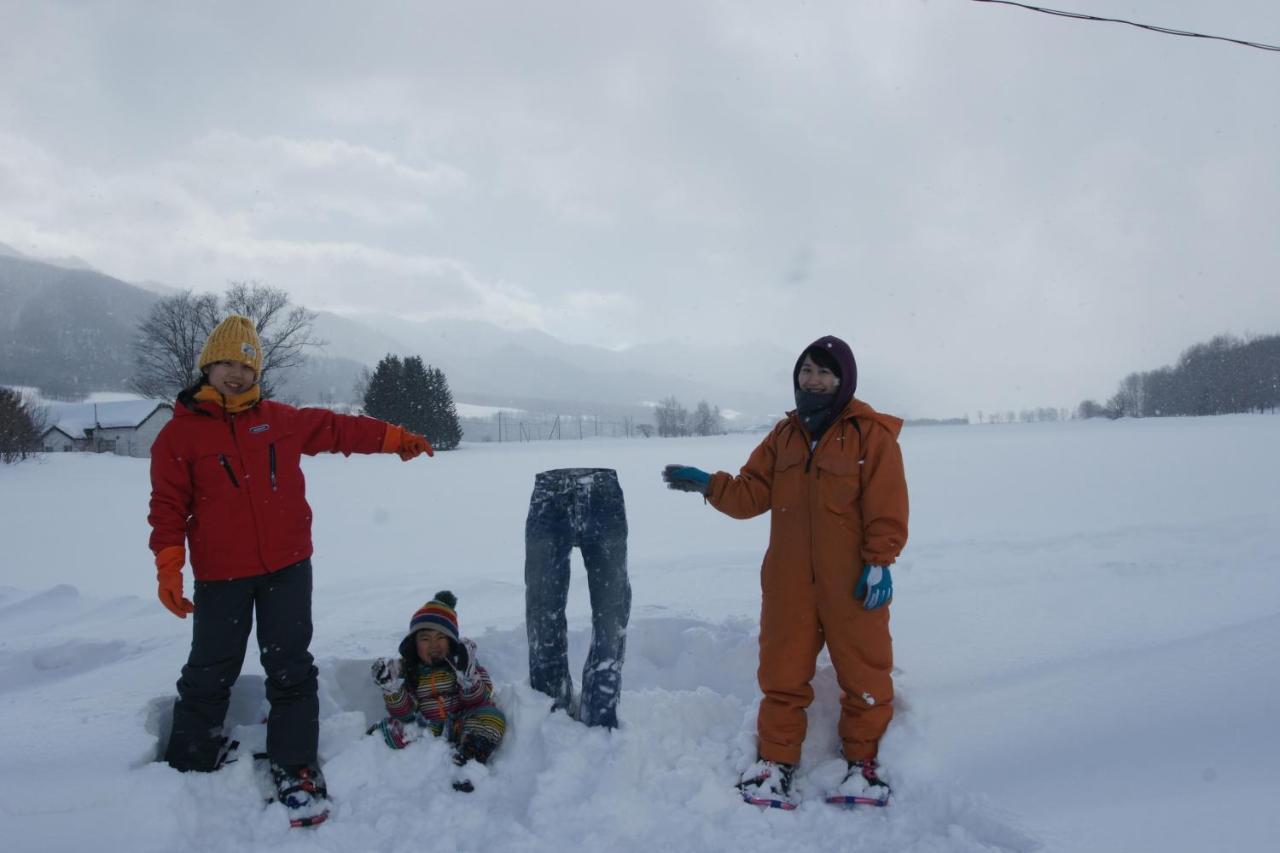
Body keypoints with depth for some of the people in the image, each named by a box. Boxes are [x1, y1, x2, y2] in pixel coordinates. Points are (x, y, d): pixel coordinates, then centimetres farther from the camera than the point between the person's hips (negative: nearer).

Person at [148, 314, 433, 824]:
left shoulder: (281, 419, 6)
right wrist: (168, 567, -11)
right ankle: (189, 766, 26)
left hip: (287, 567, 2)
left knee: (290, 670, 7)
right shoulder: (180, 433, -2)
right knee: (210, 673, 8)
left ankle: (294, 767, 17)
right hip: (220, 575, -2)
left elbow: (337, 429, 14)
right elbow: (169, 506, -4)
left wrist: (394, 438, 10)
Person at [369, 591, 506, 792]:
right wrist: (391, 689, -18)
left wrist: (467, 676, -26)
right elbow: (403, 714, -2)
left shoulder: (462, 660, -1)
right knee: (389, 728, -18)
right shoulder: (406, 669, 3)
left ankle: (468, 762, -44)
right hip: (425, 729, 1)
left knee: (492, 715, -29)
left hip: (460, 725, -1)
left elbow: (479, 701, -9)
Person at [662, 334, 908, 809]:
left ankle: (862, 762, 23)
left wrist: (880, 561, -15)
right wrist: (709, 485, -8)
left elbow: (886, 507, -10)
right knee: (782, 674, 9)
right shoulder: (785, 435, 11)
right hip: (789, 582, 4)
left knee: (862, 673, 6)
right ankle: (776, 761, 21)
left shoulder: (870, 433, -6)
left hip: (852, 581, -4)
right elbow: (752, 493, 7)